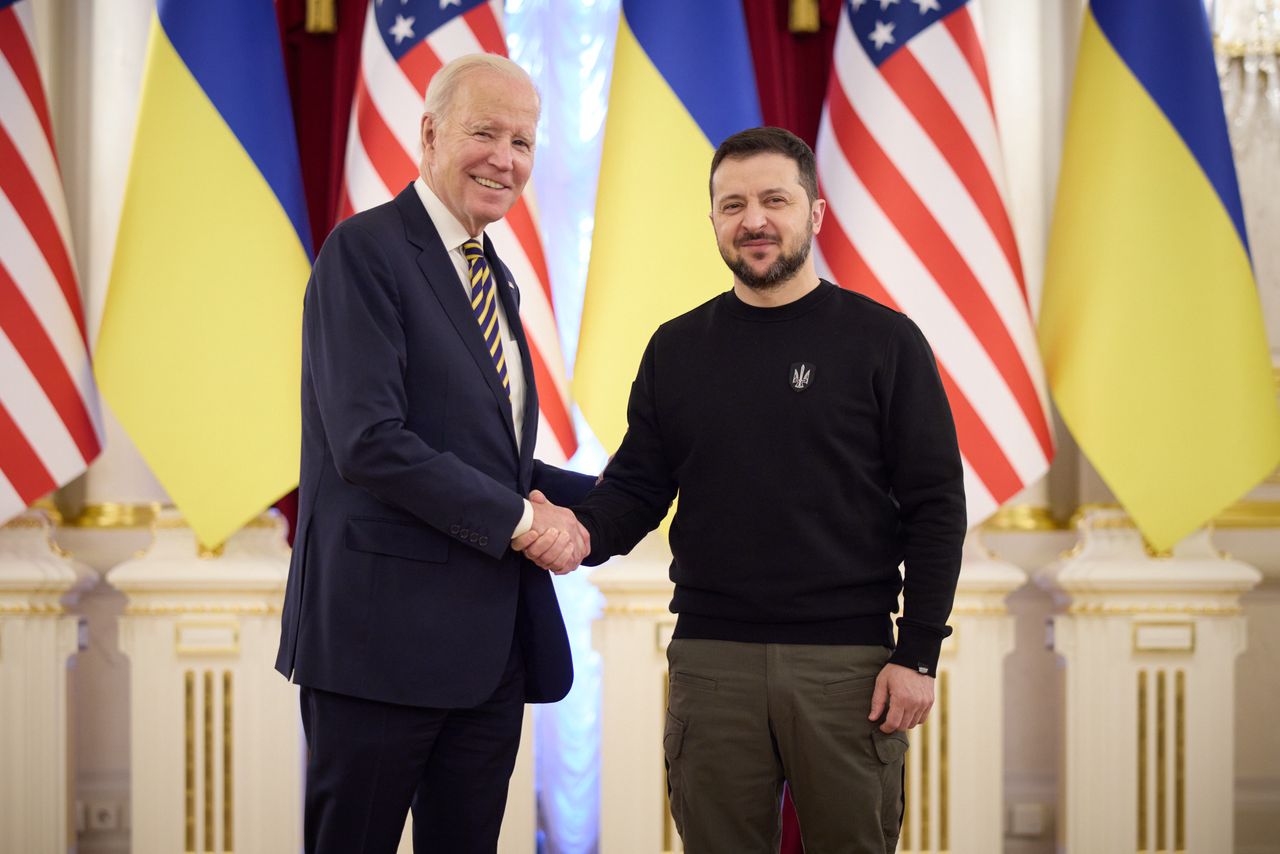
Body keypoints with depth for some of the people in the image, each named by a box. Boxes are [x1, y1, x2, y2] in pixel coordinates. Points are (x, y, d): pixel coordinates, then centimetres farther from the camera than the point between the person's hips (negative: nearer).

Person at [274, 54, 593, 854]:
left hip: (492, 643, 8)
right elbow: (369, 442, -20)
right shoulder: (366, 250, -9)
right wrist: (519, 520, -15)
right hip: (386, 632, -8)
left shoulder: (495, 278, 17)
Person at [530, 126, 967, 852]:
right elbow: (637, 486, 10)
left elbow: (936, 506, -2)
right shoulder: (677, 349, 10)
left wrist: (919, 654, -8)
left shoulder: (882, 341, 0)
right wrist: (585, 533, -12)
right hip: (711, 657, 3)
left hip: (847, 662, -2)